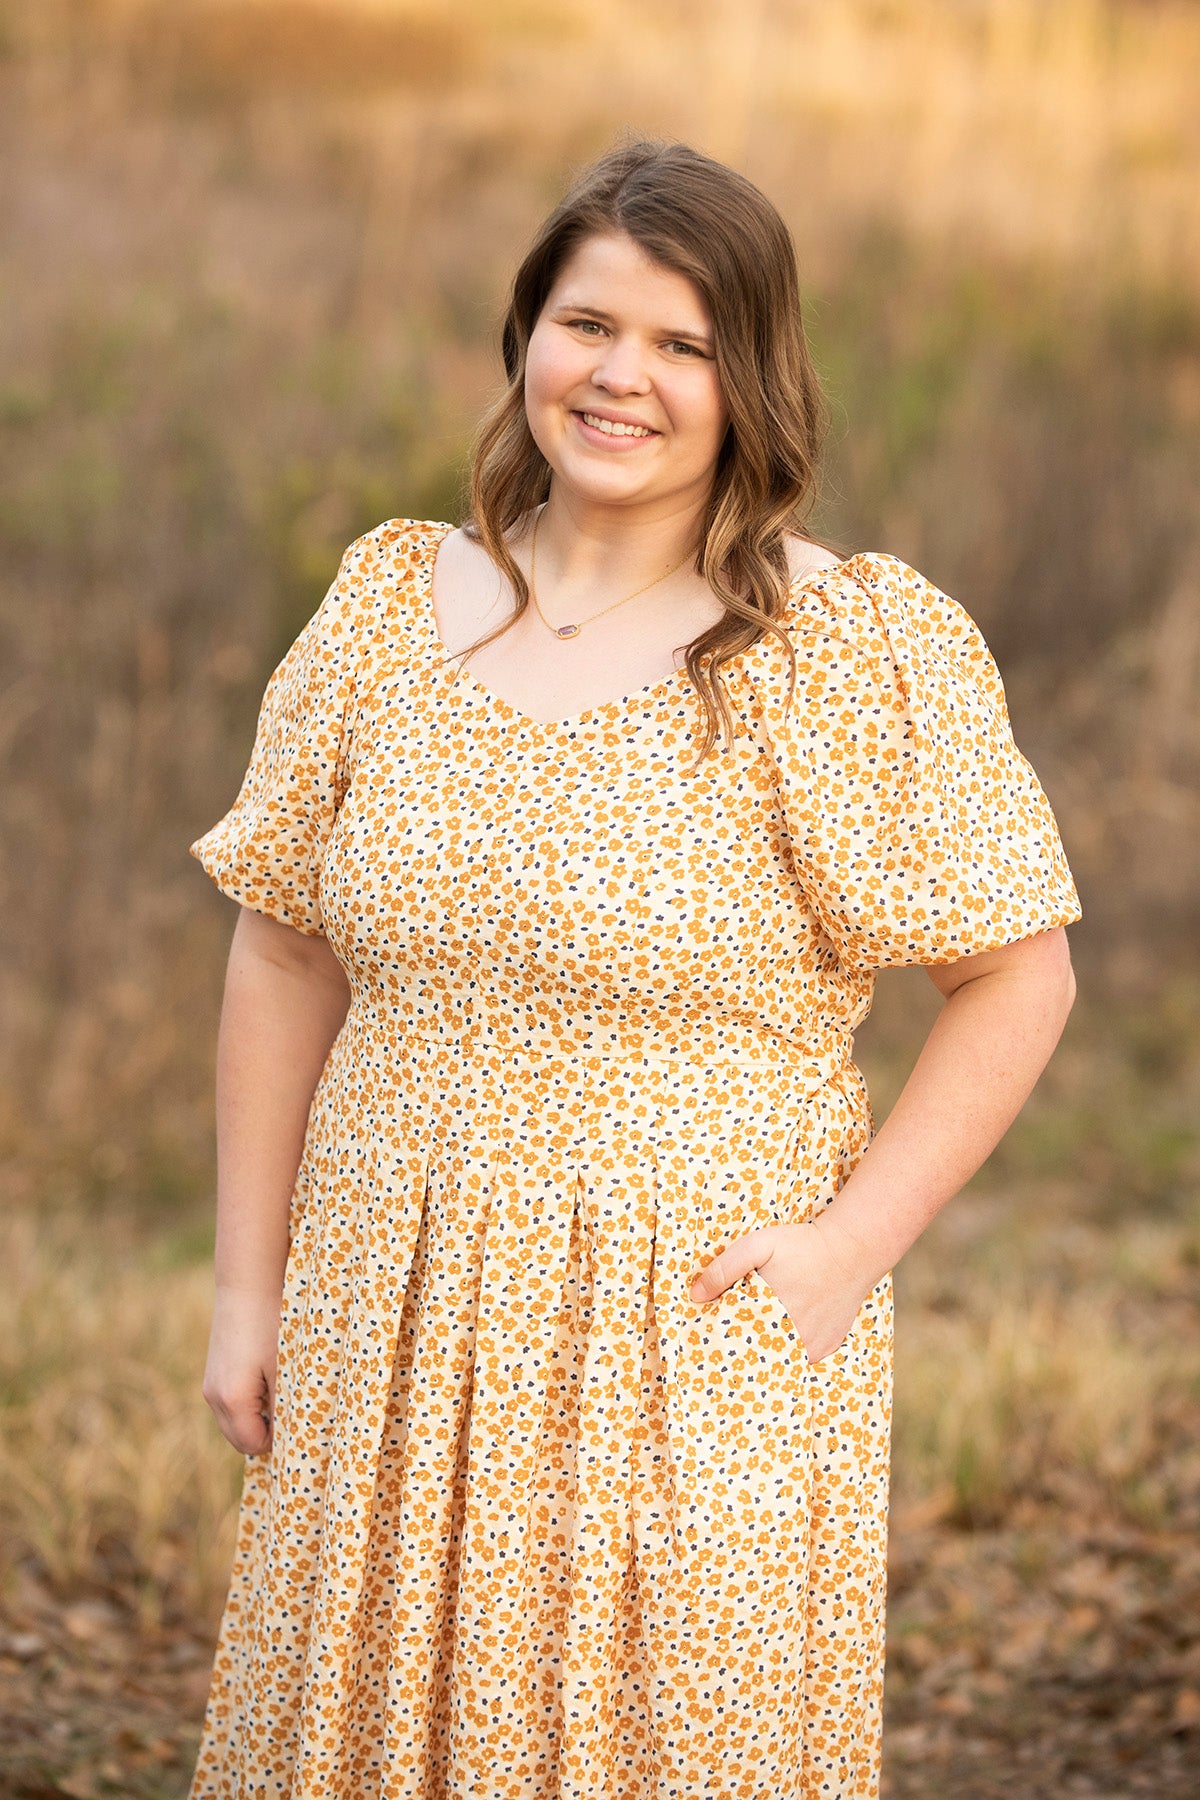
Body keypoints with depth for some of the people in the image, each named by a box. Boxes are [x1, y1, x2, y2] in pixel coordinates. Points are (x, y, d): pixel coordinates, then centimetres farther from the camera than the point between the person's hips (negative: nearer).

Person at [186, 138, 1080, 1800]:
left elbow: (1016, 979, -4)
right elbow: (286, 954, 9)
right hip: (388, 1339, 3)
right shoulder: (391, 605, 4)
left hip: (699, 1345, -3)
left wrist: (855, 1241, -13)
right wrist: (250, 1286, 7)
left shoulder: (862, 648, -7)